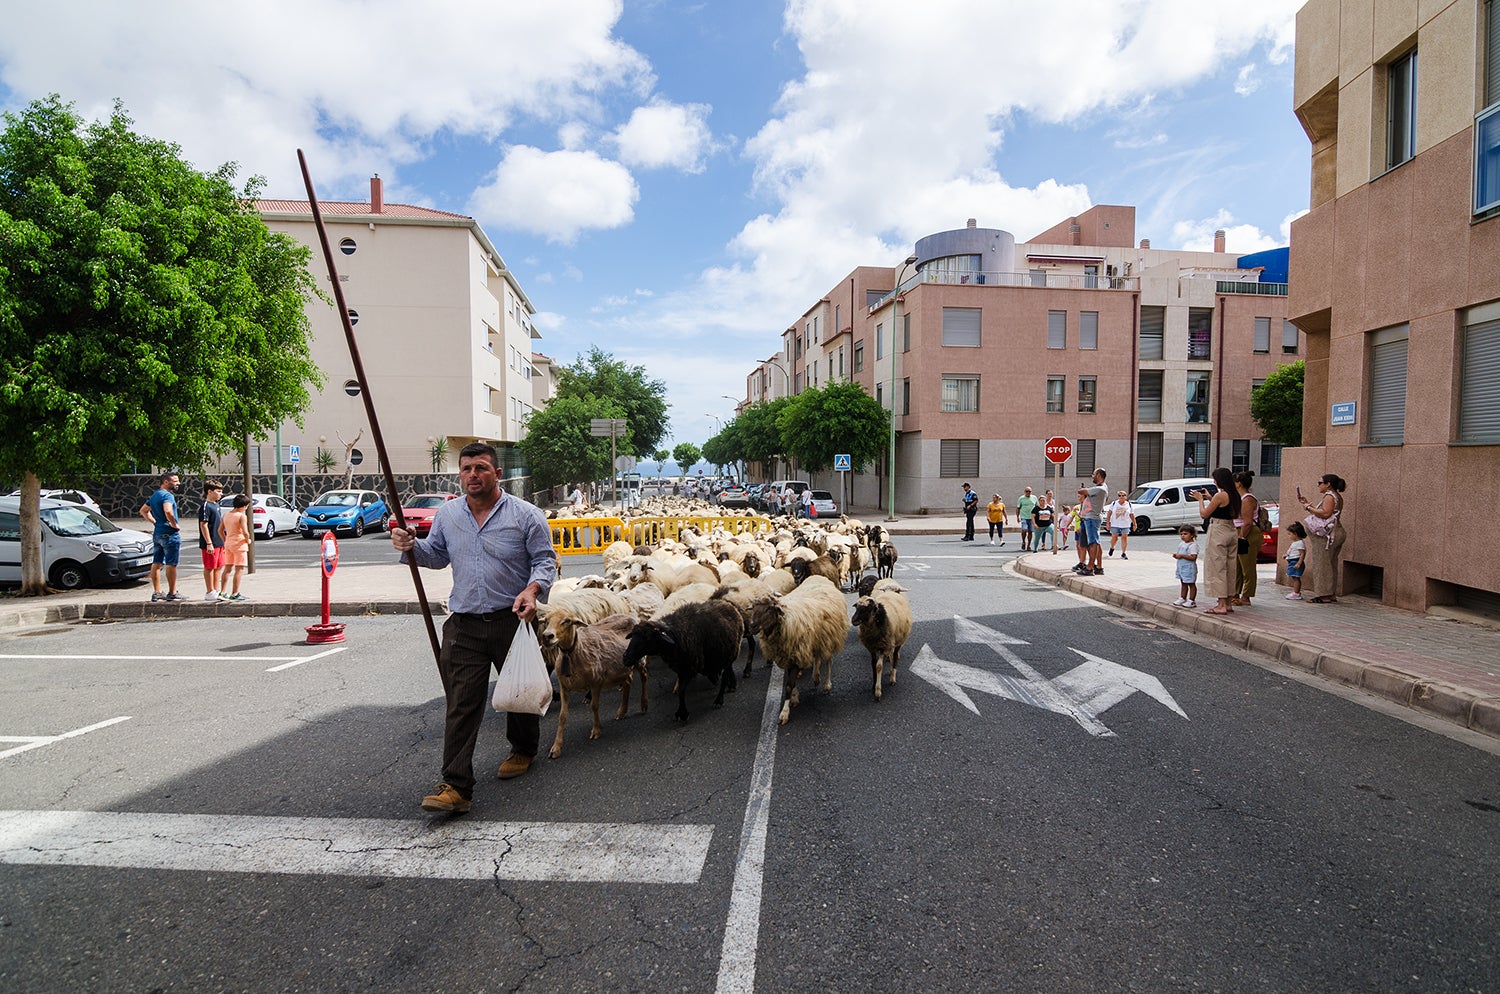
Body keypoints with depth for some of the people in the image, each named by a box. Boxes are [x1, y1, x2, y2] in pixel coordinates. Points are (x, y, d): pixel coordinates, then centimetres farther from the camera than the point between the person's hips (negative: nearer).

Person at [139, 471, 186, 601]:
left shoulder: (154, 495, 14)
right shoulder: (167, 495, -16)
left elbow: (143, 511, 25)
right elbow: (168, 511, -33)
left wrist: (155, 522, 17)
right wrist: (175, 524, -19)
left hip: (157, 533, 9)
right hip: (169, 534, -9)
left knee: (157, 563, 11)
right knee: (171, 564, -3)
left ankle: (156, 592, 17)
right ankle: (172, 593, 2)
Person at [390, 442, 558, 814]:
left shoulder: (525, 515, -5)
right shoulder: (447, 515, 7)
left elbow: (545, 560, -4)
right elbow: (436, 556, 21)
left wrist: (532, 588, -22)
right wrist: (411, 548, 1)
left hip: (513, 620, -2)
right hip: (464, 626, 2)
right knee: (461, 705, -3)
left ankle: (523, 750, 42)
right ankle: (456, 786, 1)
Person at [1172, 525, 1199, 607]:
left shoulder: (1192, 545, -16)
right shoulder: (1181, 544, 12)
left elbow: (1193, 557, -24)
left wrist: (1181, 556, -24)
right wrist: (1176, 555, 2)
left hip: (1189, 568, -9)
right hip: (1181, 567, 9)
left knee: (1191, 584, 1)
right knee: (1183, 584, 17)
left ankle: (1191, 601, 6)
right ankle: (1182, 599, 26)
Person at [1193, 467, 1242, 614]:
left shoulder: (1220, 496, -17)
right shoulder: (1234, 495, 9)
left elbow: (1204, 514, -11)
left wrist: (1200, 499, 3)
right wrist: (1209, 498, 20)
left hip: (1218, 532, -9)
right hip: (1232, 531, 9)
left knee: (1217, 568, -3)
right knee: (1229, 568, 13)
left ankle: (1221, 605, -3)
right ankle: (1227, 603, 20)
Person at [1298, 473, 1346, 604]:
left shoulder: (1329, 496, -13)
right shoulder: (1337, 497, 19)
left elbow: (1326, 514, -24)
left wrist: (1309, 508, -14)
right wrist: (1312, 506, 16)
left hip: (1327, 534, -11)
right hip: (1336, 533, 11)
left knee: (1322, 564, -6)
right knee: (1331, 565, 14)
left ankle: (1324, 596, -4)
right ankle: (1332, 595, 19)